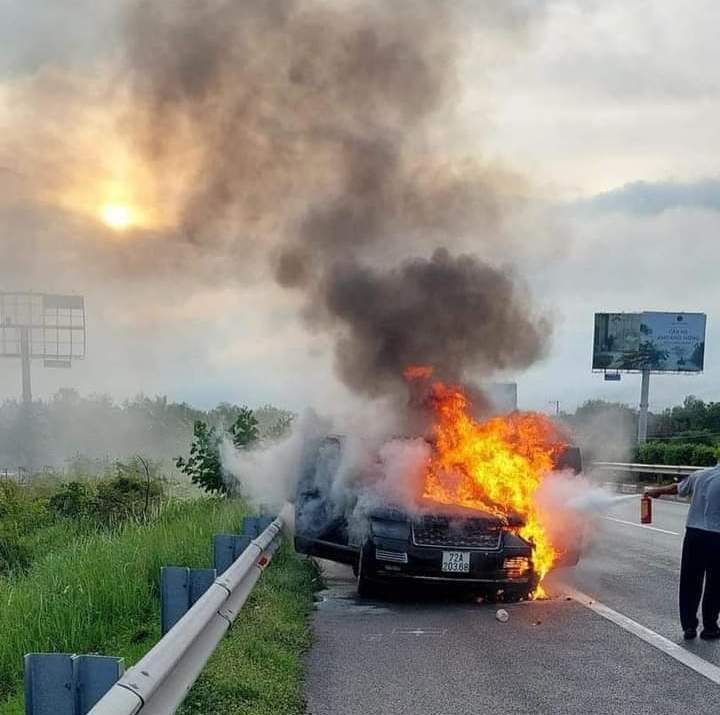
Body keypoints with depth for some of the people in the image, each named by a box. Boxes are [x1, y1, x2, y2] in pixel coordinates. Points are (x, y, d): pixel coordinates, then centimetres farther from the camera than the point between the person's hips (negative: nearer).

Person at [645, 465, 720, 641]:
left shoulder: (700, 476, 6)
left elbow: (677, 488, 21)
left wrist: (657, 491, 38)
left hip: (694, 534, 4)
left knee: (690, 582, 11)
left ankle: (689, 626, 13)